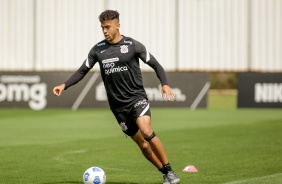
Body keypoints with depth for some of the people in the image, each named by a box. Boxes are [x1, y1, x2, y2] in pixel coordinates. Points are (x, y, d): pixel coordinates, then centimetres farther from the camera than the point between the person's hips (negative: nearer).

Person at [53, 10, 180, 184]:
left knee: (146, 132, -27)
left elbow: (155, 65, 1)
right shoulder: (98, 49, 4)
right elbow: (82, 71, 11)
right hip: (118, 105, 3)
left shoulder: (133, 45, -5)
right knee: (142, 143, 2)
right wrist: (65, 85, -4)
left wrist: (165, 84, -15)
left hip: (137, 97, -3)